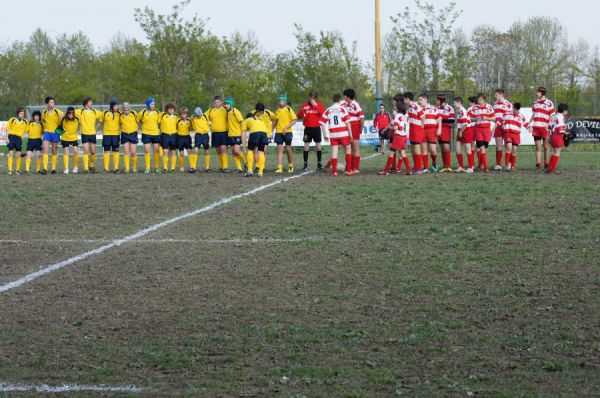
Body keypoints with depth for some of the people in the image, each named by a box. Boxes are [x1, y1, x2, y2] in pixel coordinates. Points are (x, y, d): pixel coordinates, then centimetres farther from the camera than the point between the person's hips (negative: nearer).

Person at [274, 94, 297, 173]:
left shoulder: (289, 109, -3)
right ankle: (279, 168, -10)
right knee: (279, 149, -6)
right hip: (278, 132, 3)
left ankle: (290, 166, 21)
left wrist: (286, 127, -15)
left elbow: (294, 121, -5)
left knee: (288, 149, 3)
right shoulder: (277, 110, 9)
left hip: (287, 132, -3)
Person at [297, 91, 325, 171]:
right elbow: (299, 116, 0)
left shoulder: (319, 105, 3)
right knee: (306, 146, -3)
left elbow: (323, 113, -15)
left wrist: (315, 105, -22)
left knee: (318, 146, 3)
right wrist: (303, 110, -20)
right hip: (308, 128, 0)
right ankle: (305, 165, 0)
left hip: (316, 128, 0)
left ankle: (319, 164, 12)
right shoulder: (305, 105, 4)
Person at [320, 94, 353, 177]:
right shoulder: (342, 109, -2)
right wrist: (350, 133, 1)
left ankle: (334, 171, 0)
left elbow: (323, 123, 3)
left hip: (333, 134, 2)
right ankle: (349, 170, 5)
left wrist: (325, 135, 10)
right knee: (348, 149, 10)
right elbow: (347, 122, -6)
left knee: (334, 151, 3)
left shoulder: (328, 110, 6)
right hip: (343, 133, -2)